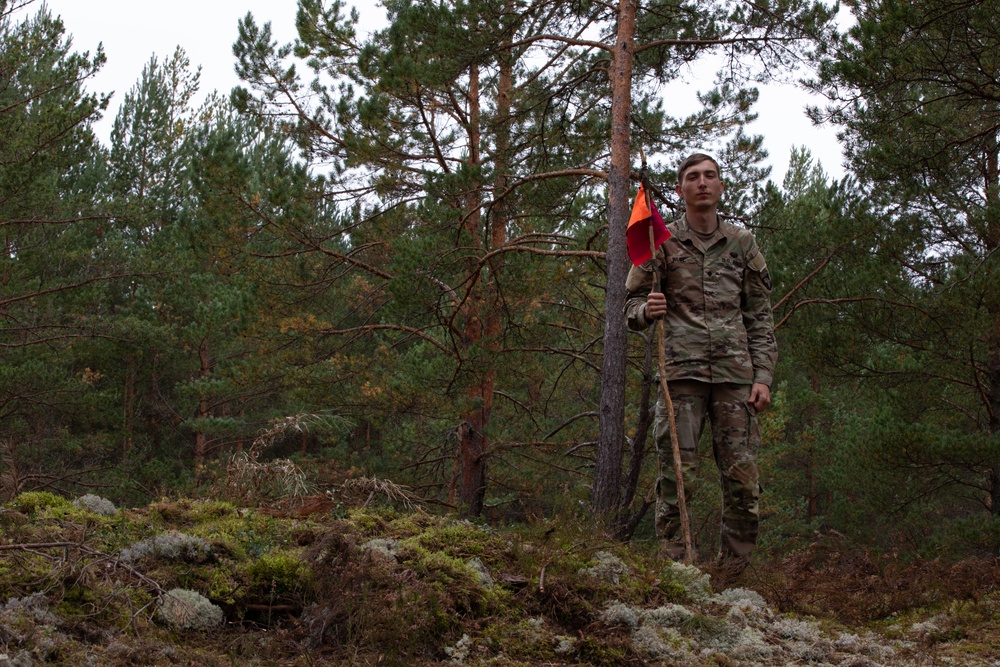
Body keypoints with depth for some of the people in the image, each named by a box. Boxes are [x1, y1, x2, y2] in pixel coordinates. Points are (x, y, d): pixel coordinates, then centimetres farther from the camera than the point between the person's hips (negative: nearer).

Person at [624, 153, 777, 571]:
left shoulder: (742, 242, 15)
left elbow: (760, 317, 14)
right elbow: (632, 303, 11)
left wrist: (763, 376, 4)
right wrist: (647, 310, -14)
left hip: (735, 374, 2)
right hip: (681, 372, -2)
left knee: (743, 479, -1)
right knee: (678, 476, -5)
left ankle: (736, 573, 8)